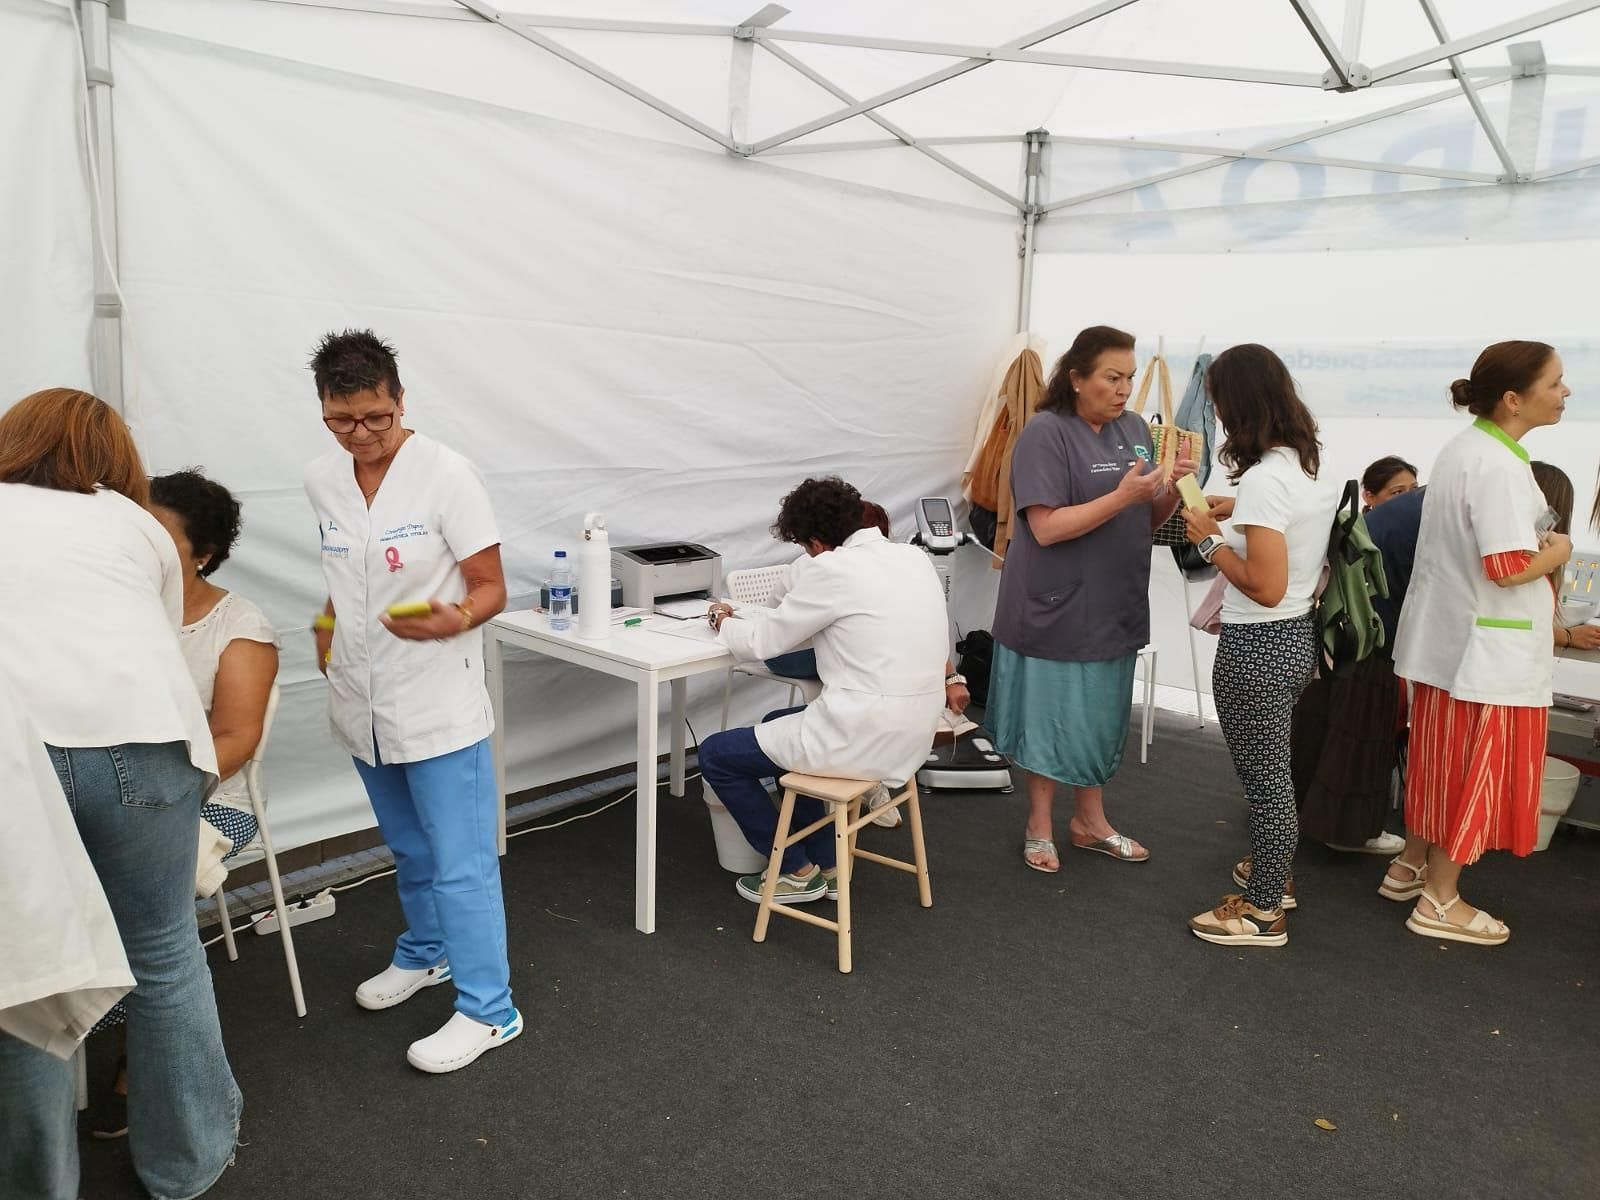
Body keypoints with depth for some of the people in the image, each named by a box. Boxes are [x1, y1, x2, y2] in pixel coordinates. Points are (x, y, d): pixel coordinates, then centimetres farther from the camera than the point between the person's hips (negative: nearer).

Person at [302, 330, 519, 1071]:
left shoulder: (447, 476, -16)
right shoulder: (322, 480, 3)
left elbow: (490, 591, -14)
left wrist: (450, 621, -32)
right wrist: (329, 624, 7)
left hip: (438, 707, -6)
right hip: (362, 704, 6)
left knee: (460, 863, -1)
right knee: (408, 850, 24)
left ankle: (488, 1010, 13)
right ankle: (425, 954, 45)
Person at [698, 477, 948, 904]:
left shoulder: (832, 569, -15)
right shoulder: (914, 557, 9)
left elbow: (762, 643, -4)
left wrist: (726, 623, 17)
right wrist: (745, 615, 21)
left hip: (862, 738, -9)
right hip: (912, 733, 9)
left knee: (714, 755, 10)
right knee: (779, 724, 31)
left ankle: (798, 871, 20)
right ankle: (825, 861, 31)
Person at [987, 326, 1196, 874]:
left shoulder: (1135, 428, 6)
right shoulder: (1046, 433, -14)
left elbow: (1148, 520, 11)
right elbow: (1046, 527, -20)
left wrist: (1173, 489, -9)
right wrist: (1121, 496, -26)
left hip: (1112, 604, 6)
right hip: (1055, 606, -6)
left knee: (1100, 716, 16)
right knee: (1050, 715, 6)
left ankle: (1090, 821, 33)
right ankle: (1039, 825, 24)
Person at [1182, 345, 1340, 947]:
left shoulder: (1263, 478, -24)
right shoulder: (1314, 464, 4)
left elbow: (1267, 588, -26)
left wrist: (1211, 541, -14)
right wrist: (1238, 513, 12)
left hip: (1258, 647, -9)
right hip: (1299, 635, 9)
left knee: (1263, 775, 4)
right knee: (1273, 768, 24)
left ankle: (1263, 911, 20)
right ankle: (1272, 869, 43)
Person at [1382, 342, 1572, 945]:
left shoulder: (1464, 448, 9)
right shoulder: (1500, 466, -21)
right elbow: (1508, 567, -25)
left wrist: (1540, 542, 7)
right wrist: (1558, 552, -7)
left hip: (1445, 634, 9)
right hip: (1487, 647, -9)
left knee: (1440, 757, 19)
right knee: (1476, 768, 2)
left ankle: (1411, 866, 32)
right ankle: (1439, 901, 13)